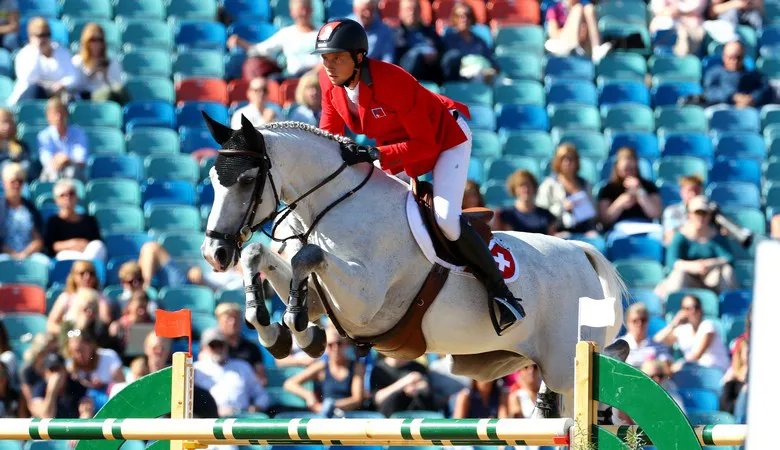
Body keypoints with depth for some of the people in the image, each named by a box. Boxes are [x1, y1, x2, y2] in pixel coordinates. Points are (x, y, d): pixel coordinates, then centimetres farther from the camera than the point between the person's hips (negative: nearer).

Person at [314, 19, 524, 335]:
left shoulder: (391, 81, -37)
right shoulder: (329, 82, -16)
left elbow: (425, 145, -33)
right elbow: (329, 135, -2)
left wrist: (374, 155, -44)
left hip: (446, 138, -8)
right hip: (398, 146, 8)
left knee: (445, 219, -25)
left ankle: (501, 294, -11)